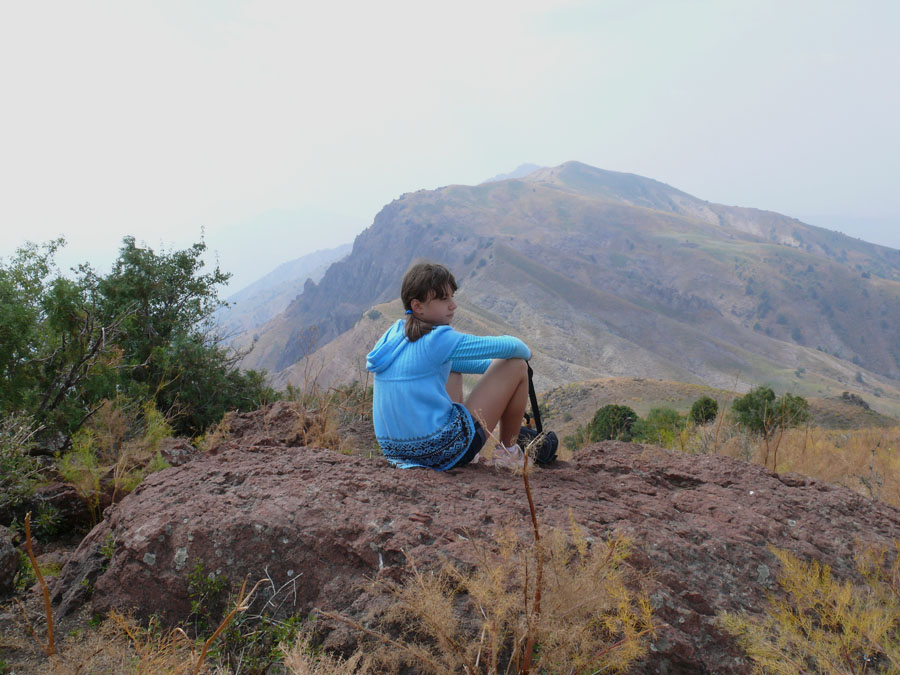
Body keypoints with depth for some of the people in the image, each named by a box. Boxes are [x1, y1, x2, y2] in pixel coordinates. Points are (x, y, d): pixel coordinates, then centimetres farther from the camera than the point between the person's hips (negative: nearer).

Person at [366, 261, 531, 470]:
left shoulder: (393, 334, 7)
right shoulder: (438, 339, -16)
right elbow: (510, 347, -6)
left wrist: (491, 365, 23)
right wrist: (526, 351, 16)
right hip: (444, 453, -8)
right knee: (517, 366, 3)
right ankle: (508, 450, 21)